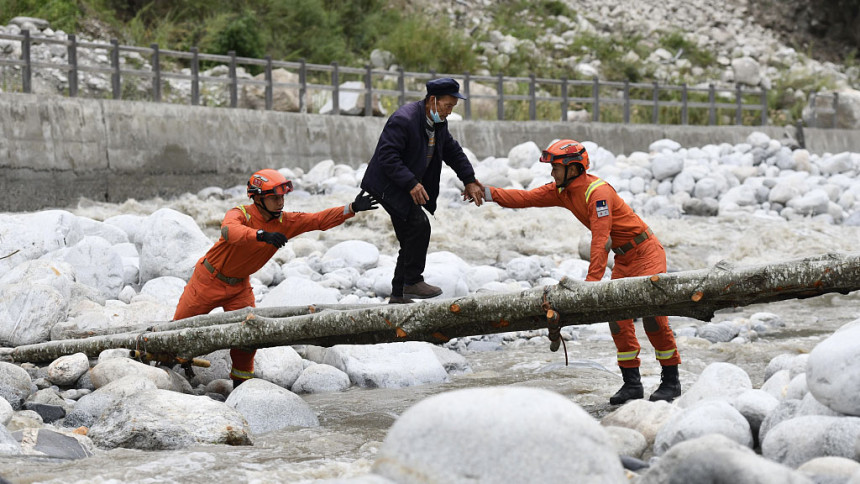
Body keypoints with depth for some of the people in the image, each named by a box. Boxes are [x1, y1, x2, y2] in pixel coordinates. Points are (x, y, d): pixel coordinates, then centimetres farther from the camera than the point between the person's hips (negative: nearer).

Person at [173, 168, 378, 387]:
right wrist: (262, 235, -66)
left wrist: (352, 209, -29)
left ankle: (242, 381, 11)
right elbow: (229, 231, -50)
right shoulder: (240, 214, -27)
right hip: (209, 280, -4)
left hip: (240, 286, 4)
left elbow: (320, 220, -15)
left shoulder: (284, 222, -11)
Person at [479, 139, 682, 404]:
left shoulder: (598, 192, -26)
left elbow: (601, 240, -31)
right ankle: (632, 383, 5)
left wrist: (592, 281, -35)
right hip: (624, 259, 9)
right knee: (617, 317, 2)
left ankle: (671, 380, -5)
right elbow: (527, 198, -2)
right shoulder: (562, 191, 1)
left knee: (652, 315, -14)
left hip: (646, 253, -9)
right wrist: (491, 193, -14)